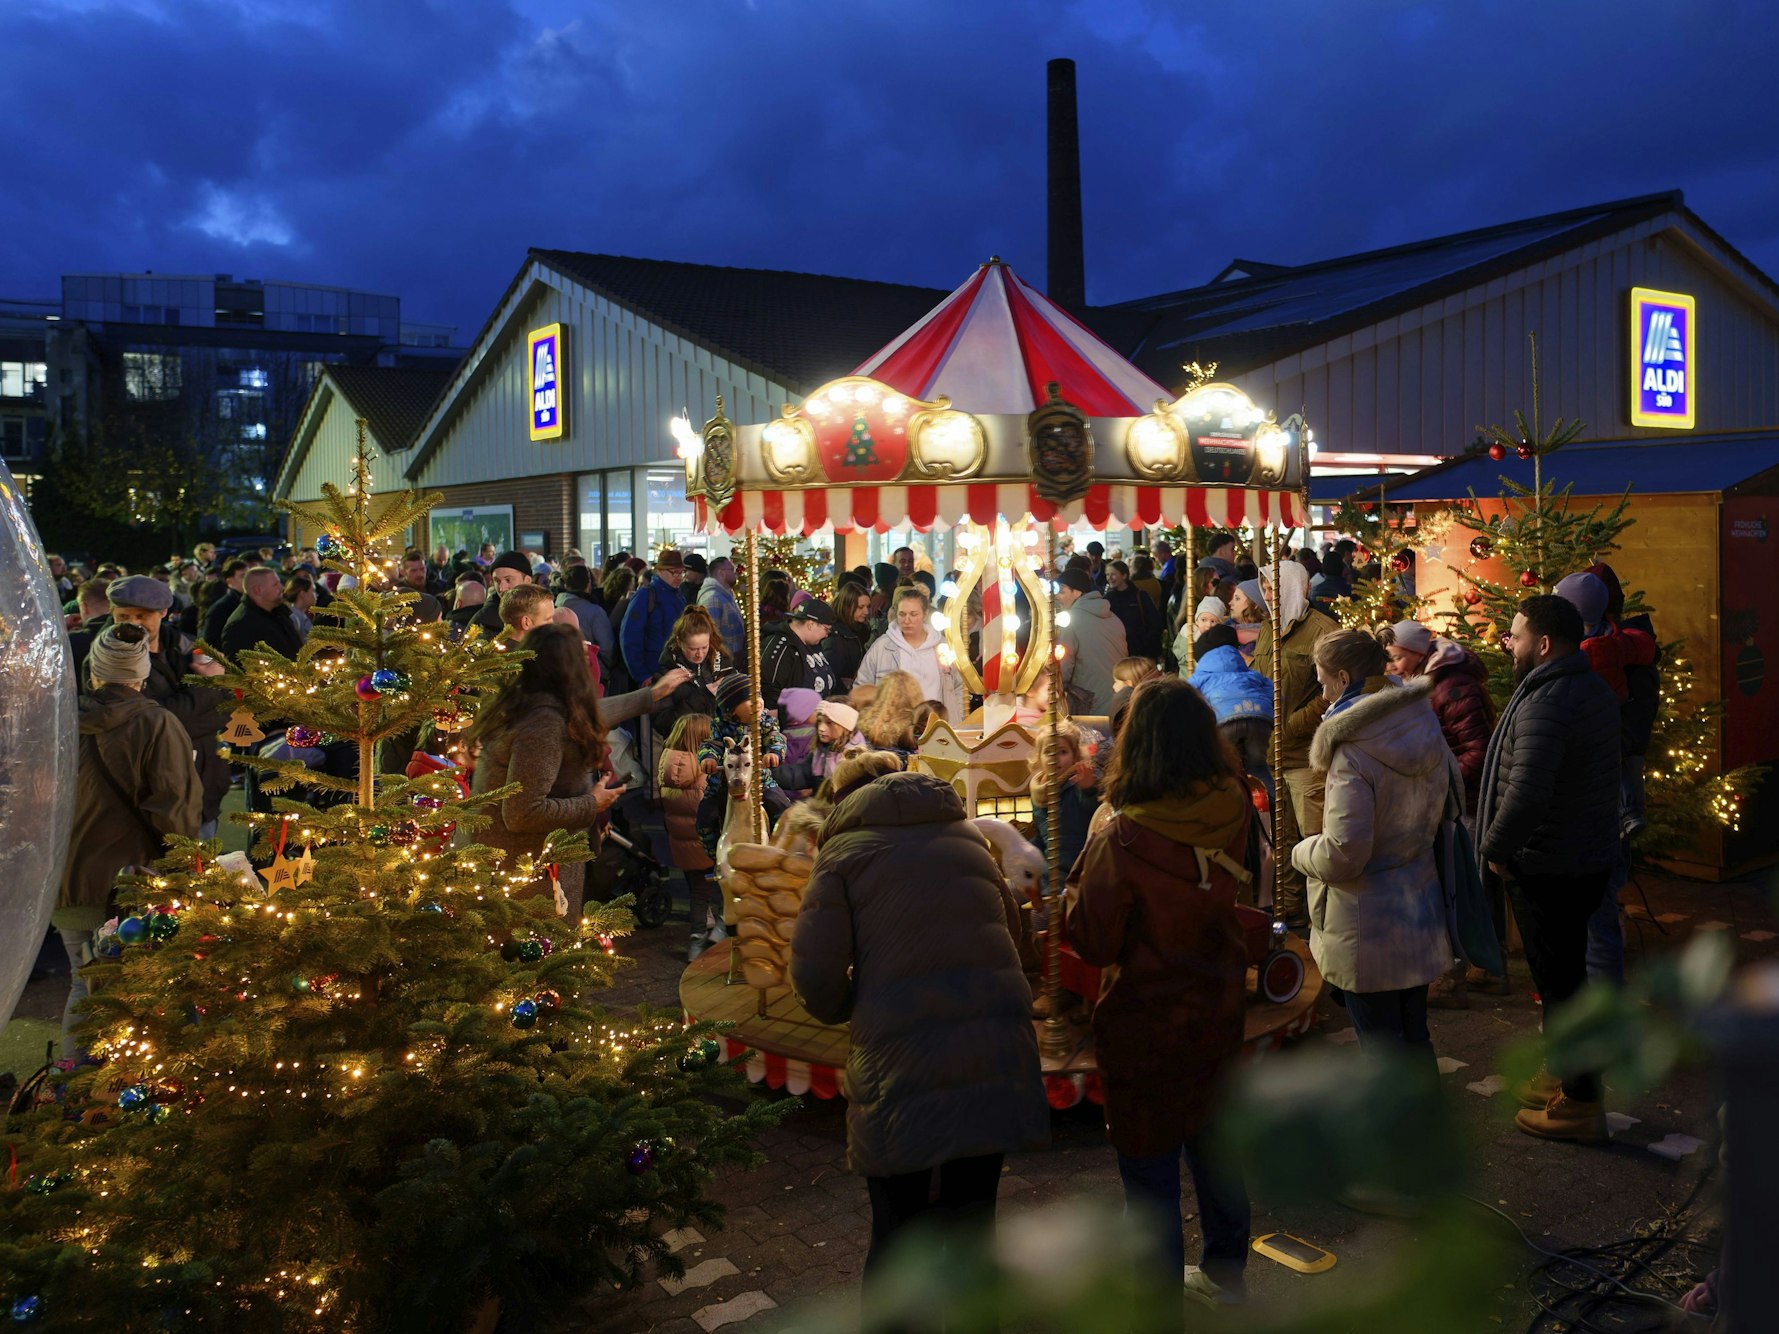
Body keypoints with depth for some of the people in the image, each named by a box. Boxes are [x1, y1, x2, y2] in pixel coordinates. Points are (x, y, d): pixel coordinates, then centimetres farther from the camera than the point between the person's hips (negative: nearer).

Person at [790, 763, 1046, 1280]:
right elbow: (1011, 930, 21)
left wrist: (844, 1005, 14)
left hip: (900, 1064, -4)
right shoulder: (968, 835, 16)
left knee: (897, 1226, 13)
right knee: (971, 1221, 18)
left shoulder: (843, 850, 2)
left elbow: (815, 974, -6)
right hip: (995, 1058, 4)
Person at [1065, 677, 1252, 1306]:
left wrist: (1082, 867, -5)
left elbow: (1093, 944, -16)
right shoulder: (1233, 812, -11)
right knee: (1215, 1146, 24)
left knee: (1149, 1166, 10)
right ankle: (1225, 1273, 43)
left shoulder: (1122, 840, -26)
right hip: (1219, 1012, 6)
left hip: (1145, 1025, -6)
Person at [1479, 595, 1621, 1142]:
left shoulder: (1545, 704, -26)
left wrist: (1495, 847, -21)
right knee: (1567, 971, 22)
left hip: (1548, 866, -10)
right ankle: (1569, 1074, 36)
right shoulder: (1594, 688, 6)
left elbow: (1526, 794, -35)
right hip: (1592, 855, 10)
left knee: (1558, 980, 3)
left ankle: (1579, 1103, 14)